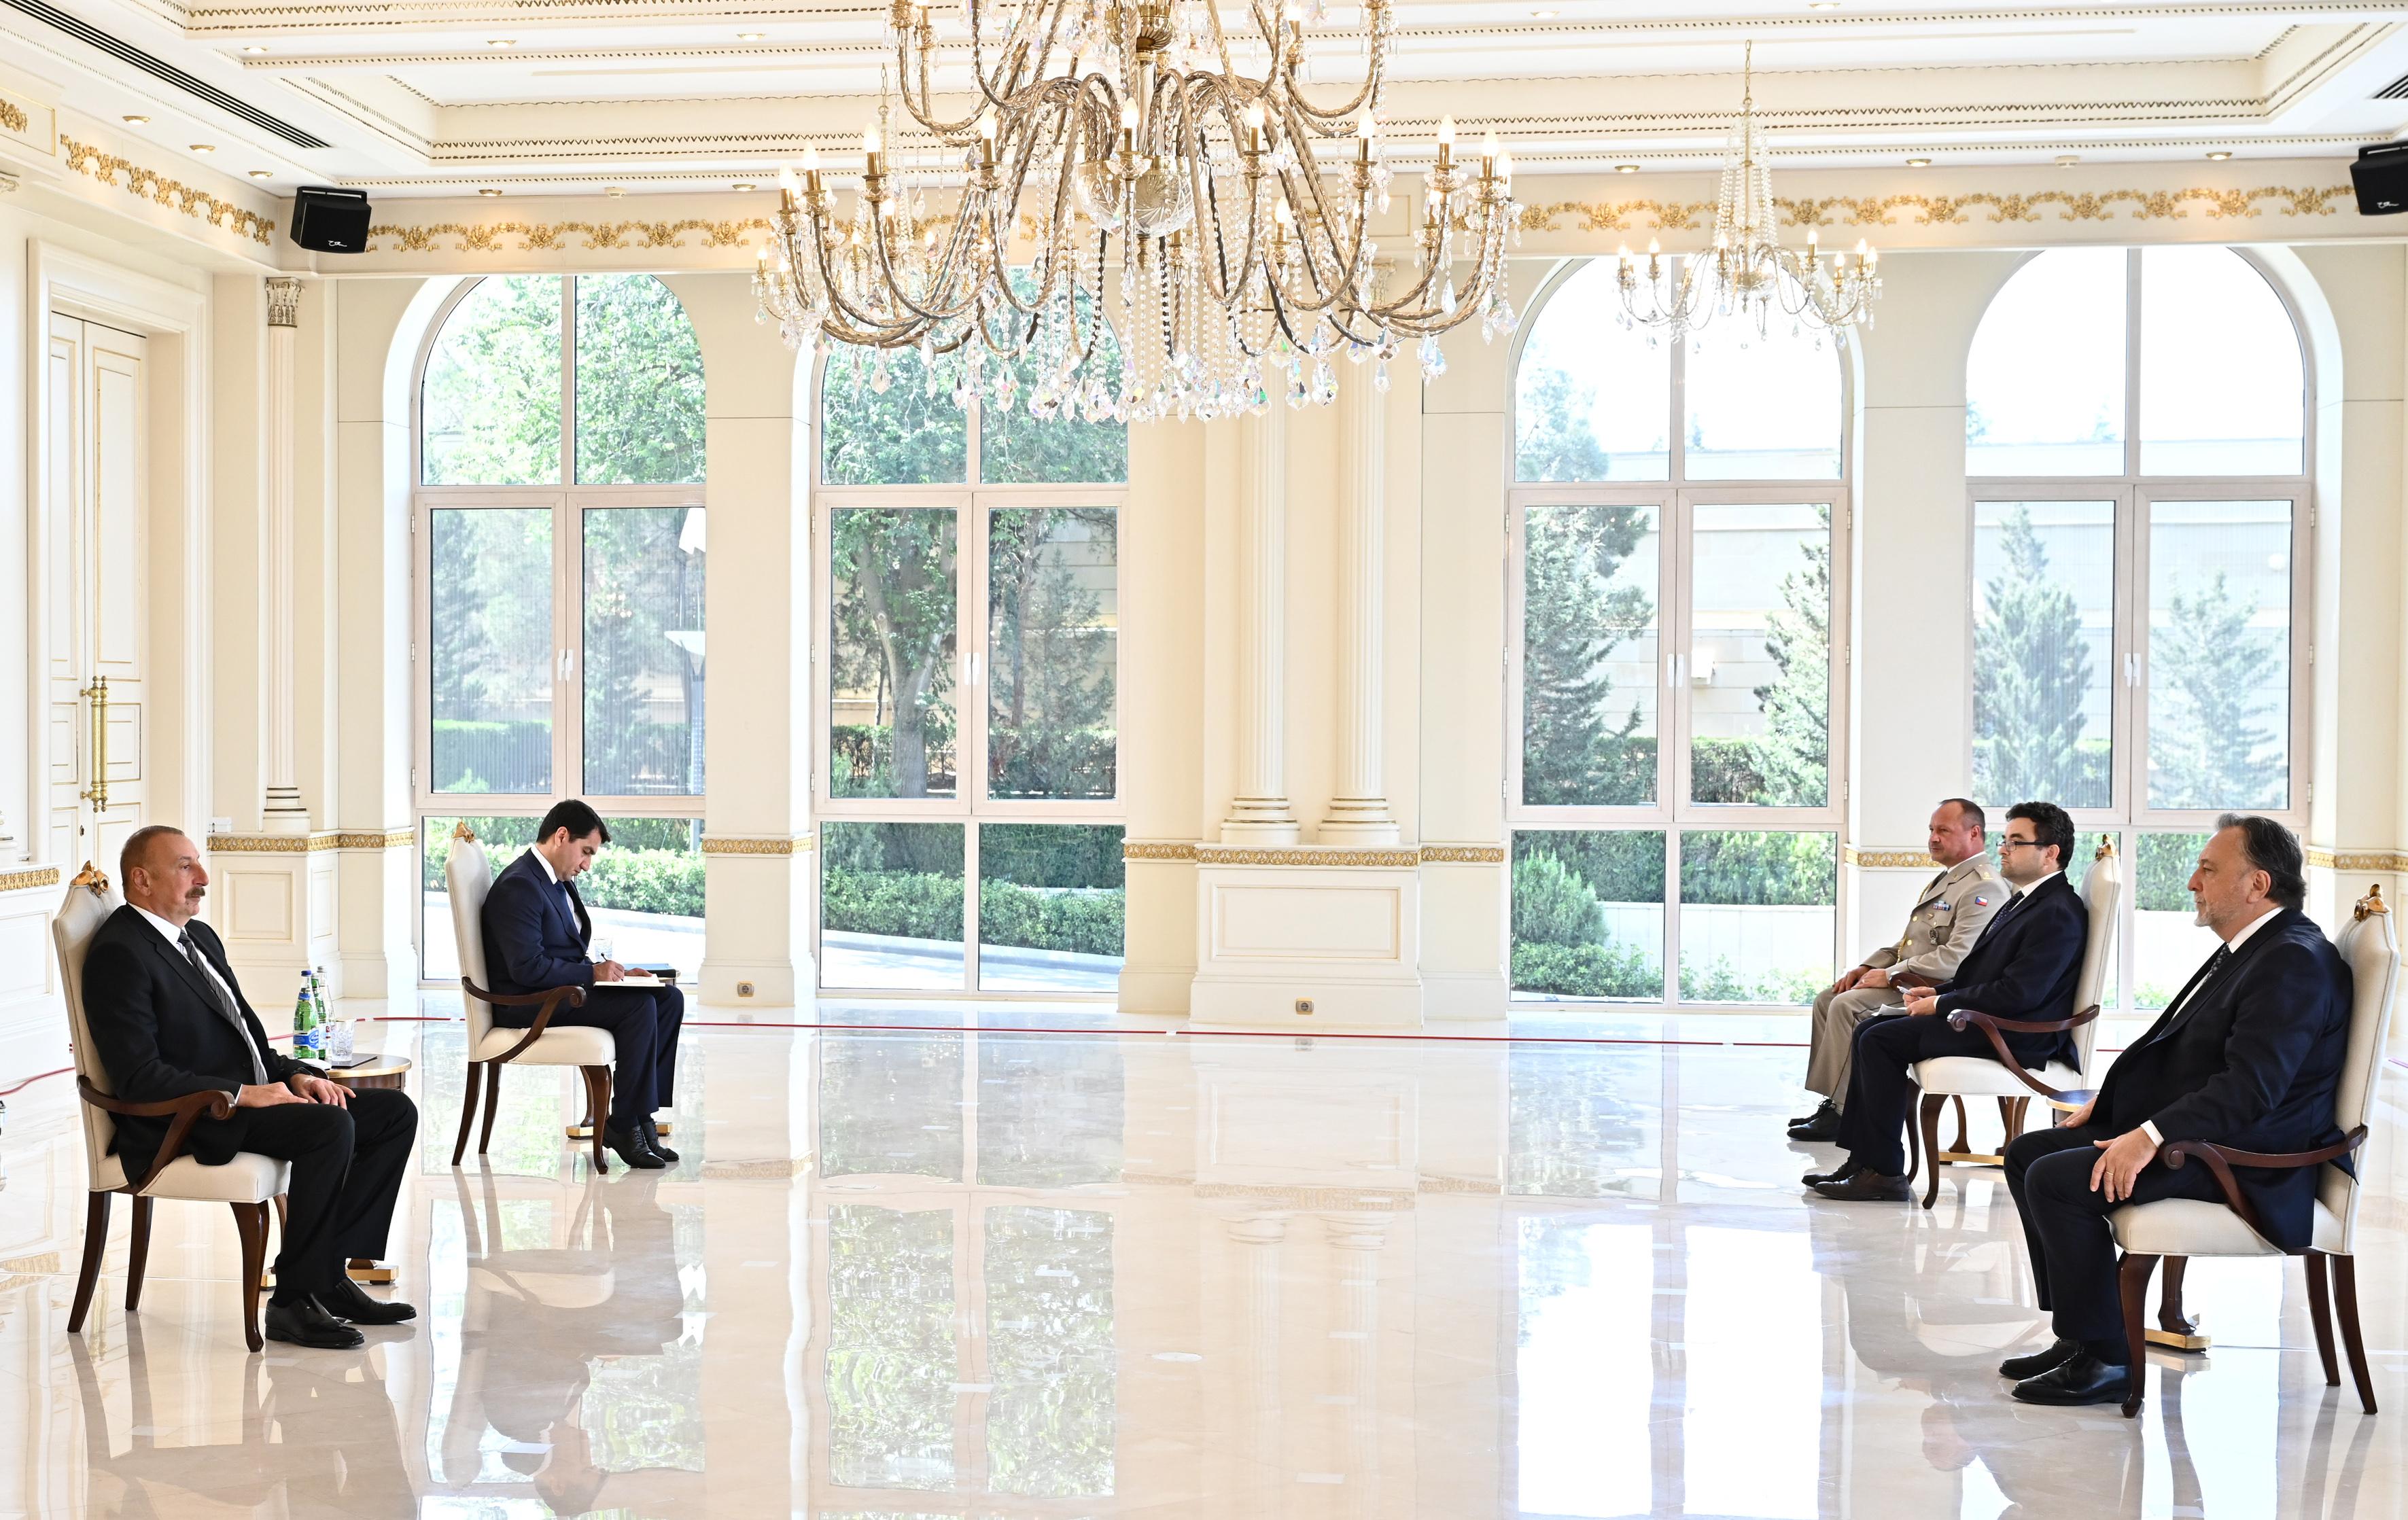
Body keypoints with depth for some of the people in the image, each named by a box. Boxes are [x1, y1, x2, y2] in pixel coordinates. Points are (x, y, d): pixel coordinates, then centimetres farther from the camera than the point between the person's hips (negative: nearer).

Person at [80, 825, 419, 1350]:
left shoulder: (200, 936, 19)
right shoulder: (118, 954, -11)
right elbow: (139, 1076, -19)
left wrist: (294, 1074, 3)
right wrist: (242, 1094, -21)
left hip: (250, 1097, 10)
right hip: (185, 1127, -10)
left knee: (394, 1111, -1)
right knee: (330, 1126, -31)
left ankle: (330, 1274, -2)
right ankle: (292, 1301, -20)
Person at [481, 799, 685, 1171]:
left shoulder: (562, 883, 16)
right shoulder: (519, 886, -16)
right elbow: (528, 968, -25)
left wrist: (612, 972, 5)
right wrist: (592, 972, -19)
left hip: (567, 988, 10)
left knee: (668, 998, -3)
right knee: (639, 1005, -26)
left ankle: (640, 1114, -7)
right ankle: (625, 1124, -18)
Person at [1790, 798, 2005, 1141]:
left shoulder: (1984, 888, -15)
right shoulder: (1944, 880, 20)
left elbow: (1956, 958, -24)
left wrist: (1890, 975, -19)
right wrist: (1867, 968, 7)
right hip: (1906, 983, 11)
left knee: (1846, 1006, -24)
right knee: (1827, 999, 2)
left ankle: (1839, 1111, -18)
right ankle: (1831, 1103, 0)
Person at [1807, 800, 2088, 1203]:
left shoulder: (2058, 913, -16)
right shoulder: (2023, 900, 18)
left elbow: (2018, 993, -23)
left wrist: (1941, 1004, -15)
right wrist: (1938, 992, 6)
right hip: (1981, 1018, 11)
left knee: (1881, 1041, -19)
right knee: (1869, 1029, 5)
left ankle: (1885, 1173, -13)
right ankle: (1862, 1159, 4)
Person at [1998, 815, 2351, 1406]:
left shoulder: (2295, 962, -18)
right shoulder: (2247, 951, 15)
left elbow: (2249, 1089, -27)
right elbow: (2179, 1049, 24)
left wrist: (2149, 1137, -30)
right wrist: (2109, 1096, 12)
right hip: (2184, 1134, 11)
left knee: (2057, 1179, -23)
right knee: (2028, 1153, 9)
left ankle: (2104, 1359, -12)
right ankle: (2077, 1333, 10)